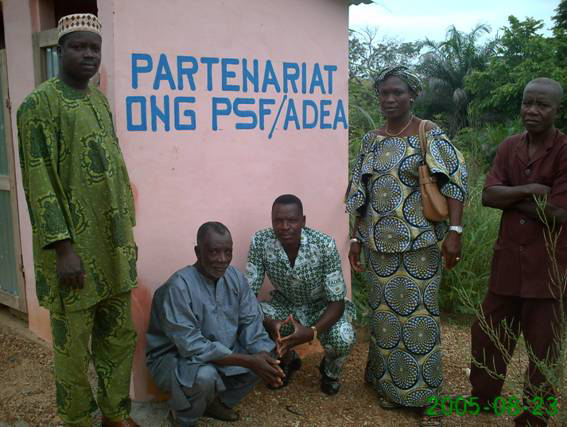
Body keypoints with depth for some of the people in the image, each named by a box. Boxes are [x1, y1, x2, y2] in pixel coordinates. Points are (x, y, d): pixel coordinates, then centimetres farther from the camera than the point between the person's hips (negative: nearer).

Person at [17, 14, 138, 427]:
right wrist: (63, 247, -19)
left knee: (119, 337, 14)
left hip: (112, 244, 7)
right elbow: (39, 182, -14)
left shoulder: (100, 100, 13)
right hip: (74, 247, -7)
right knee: (74, 347, 5)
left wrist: (128, 231, 15)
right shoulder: (40, 103, -9)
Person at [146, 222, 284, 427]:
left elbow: (251, 322, -8)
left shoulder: (235, 277, -8)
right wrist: (247, 361, -34)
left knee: (264, 354, -8)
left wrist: (263, 355, -28)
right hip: (173, 355, -6)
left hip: (221, 350, 7)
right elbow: (192, 346, -31)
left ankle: (217, 402, 11)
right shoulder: (179, 287, -29)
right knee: (205, 376, -35)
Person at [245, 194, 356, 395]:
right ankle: (287, 359, 9)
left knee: (343, 339, -32)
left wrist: (312, 331, -42)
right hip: (284, 306, 2)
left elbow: (337, 301, -24)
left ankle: (330, 370, 9)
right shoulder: (260, 241, -24)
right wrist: (269, 323, -38)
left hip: (322, 307, -2)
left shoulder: (324, 244, -29)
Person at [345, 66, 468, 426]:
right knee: (385, 313, 11)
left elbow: (455, 182, -11)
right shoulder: (371, 141, 9)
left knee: (420, 314, 0)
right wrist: (356, 239, 9)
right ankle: (391, 385, 29)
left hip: (421, 241, -4)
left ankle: (428, 396, 16)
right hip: (380, 243, 4)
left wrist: (455, 231, -20)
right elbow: (361, 195, 11)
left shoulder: (430, 135, -4)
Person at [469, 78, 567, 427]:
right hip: (508, 259, 5)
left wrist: (510, 198, -11)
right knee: (488, 334, 17)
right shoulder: (508, 147, 3)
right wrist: (527, 190, -20)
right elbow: (487, 196, -7)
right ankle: (482, 399, 39)